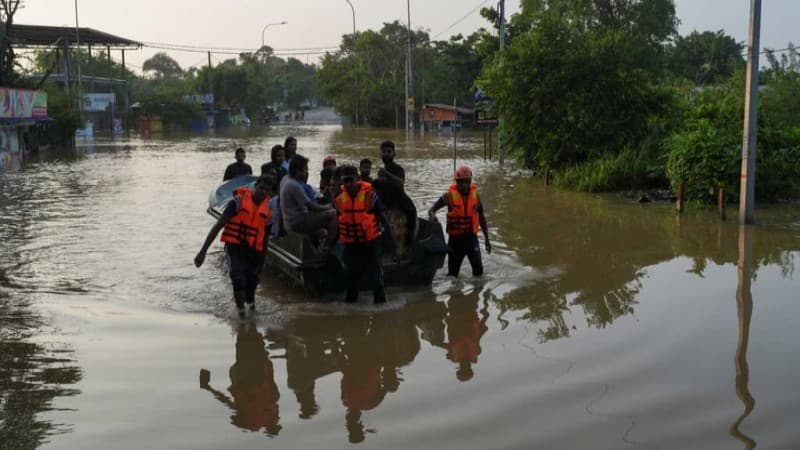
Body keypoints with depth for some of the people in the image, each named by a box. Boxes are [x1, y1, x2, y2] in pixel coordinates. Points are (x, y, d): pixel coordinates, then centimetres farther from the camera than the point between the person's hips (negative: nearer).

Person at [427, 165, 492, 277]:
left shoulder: (476, 195, 3)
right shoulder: (450, 196, -5)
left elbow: (481, 218, 14)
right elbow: (432, 210, -4)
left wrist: (487, 239, 15)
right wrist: (432, 215, -30)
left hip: (471, 237, 1)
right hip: (455, 238, -1)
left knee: (478, 269, -11)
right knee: (452, 273, 6)